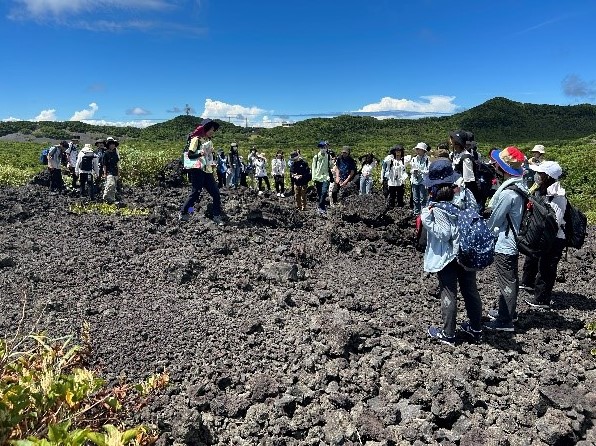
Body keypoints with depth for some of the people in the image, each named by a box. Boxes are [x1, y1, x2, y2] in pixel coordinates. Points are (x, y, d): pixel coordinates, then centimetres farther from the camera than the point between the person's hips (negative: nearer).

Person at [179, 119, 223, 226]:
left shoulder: (209, 141, 18)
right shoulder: (197, 139, -5)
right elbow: (189, 155, -10)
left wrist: (213, 163, 10)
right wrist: (200, 154, -26)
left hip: (208, 171, 7)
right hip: (198, 170, -7)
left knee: (216, 193, 0)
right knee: (195, 193, -6)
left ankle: (217, 217, 6)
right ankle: (183, 214, 9)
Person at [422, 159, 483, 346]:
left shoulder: (436, 207, -21)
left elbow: (444, 234, -24)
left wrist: (426, 219, -22)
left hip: (446, 256, -6)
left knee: (448, 294, 6)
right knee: (470, 290, 17)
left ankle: (448, 334, 18)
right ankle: (476, 329, 32)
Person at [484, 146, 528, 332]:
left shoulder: (507, 193, -27)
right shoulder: (520, 186, 2)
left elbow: (494, 221, -16)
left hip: (505, 245, -9)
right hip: (513, 241, 9)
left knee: (506, 282, 3)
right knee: (510, 279, 22)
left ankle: (505, 321, 15)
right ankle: (508, 311, 38)